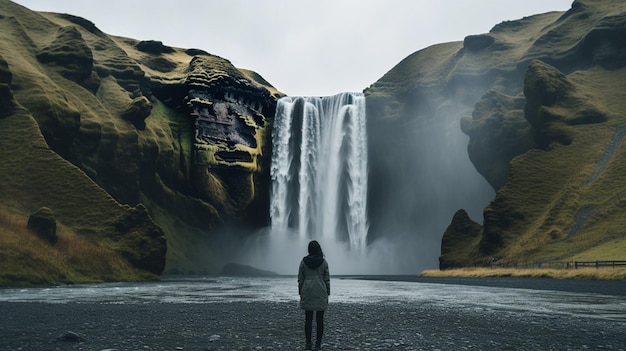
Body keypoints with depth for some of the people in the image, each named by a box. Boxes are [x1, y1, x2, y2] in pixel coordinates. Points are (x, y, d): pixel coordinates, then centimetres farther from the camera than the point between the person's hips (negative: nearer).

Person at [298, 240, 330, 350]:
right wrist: (327, 294, 8)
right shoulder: (324, 262, -1)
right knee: (320, 319, 4)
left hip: (307, 293, 1)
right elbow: (327, 279, 1)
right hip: (321, 293, -1)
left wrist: (300, 293, 10)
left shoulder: (303, 262, 0)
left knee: (308, 319, 6)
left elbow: (300, 279, 3)